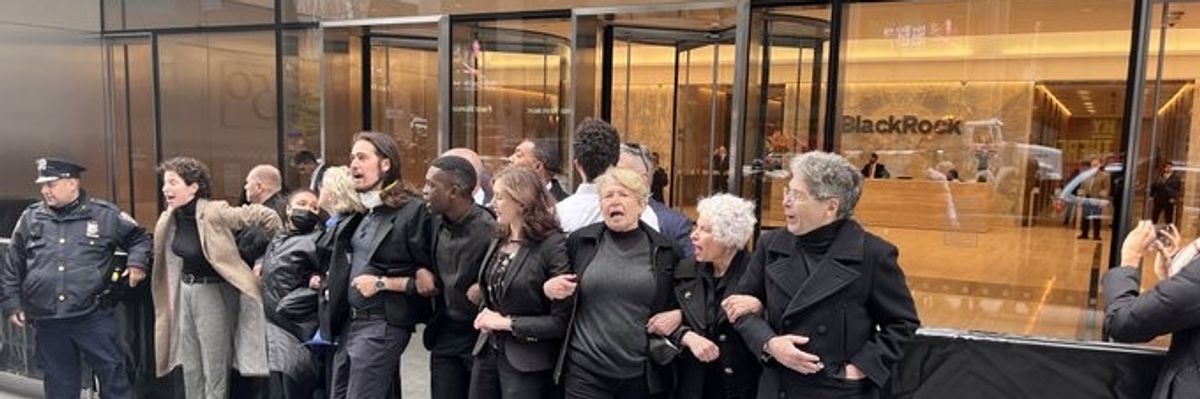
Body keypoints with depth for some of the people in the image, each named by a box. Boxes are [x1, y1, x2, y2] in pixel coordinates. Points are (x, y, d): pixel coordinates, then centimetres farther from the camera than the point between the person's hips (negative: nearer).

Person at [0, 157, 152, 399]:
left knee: (114, 377, 2)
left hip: (94, 318, -3)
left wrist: (136, 263, -4)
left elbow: (139, 238, 13)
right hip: (47, 322, 3)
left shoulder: (105, 215, -1)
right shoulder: (30, 218, 7)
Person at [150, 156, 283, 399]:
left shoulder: (214, 213, -22)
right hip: (185, 292, 7)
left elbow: (265, 215, -22)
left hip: (214, 293, -7)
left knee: (214, 371, 1)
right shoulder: (170, 219, 1)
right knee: (190, 369, 16)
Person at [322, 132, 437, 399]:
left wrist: (383, 283, -18)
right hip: (348, 322, 8)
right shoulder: (356, 212, 10)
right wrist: (331, 285, 12)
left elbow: (431, 282, -14)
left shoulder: (413, 211, -14)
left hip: (382, 326, -8)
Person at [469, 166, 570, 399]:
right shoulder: (498, 241, 7)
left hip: (526, 364, -6)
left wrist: (506, 322, -14)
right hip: (487, 352, 6)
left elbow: (561, 321, -17)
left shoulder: (553, 246, -15)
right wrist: (485, 316, 1)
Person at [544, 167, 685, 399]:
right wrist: (548, 288, -6)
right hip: (585, 370, 0)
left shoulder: (666, 250, 1)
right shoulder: (580, 241, 2)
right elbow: (554, 285, 14)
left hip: (642, 374, 1)